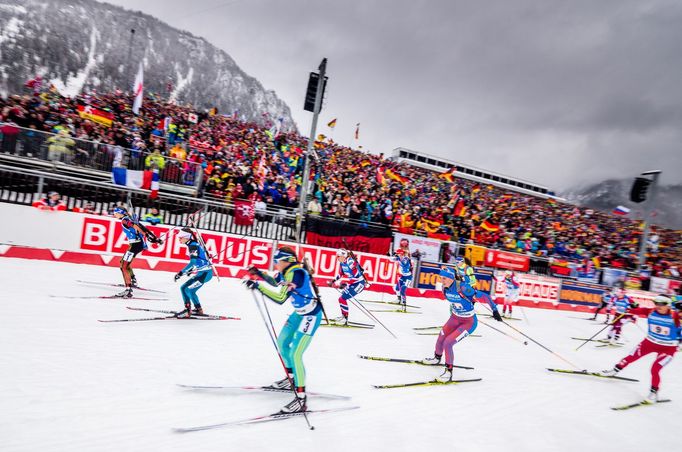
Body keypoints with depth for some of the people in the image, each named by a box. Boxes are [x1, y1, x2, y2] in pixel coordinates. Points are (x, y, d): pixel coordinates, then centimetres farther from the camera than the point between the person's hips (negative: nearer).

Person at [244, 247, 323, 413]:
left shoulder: (296, 273, -28)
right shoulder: (286, 271, -1)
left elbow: (280, 298, -35)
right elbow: (274, 281, 20)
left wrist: (258, 286, -32)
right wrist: (259, 273, 5)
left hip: (311, 316, -10)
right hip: (299, 312, 10)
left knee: (295, 355, -13)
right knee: (282, 343, 21)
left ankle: (301, 399, -3)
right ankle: (291, 378, 40)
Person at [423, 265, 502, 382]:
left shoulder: (462, 288, -32)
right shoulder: (445, 288, -11)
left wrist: (494, 310, -32)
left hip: (469, 322, -6)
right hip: (455, 318, 7)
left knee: (448, 343, -15)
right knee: (440, 340, 13)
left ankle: (449, 372, 5)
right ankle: (437, 358, 46)